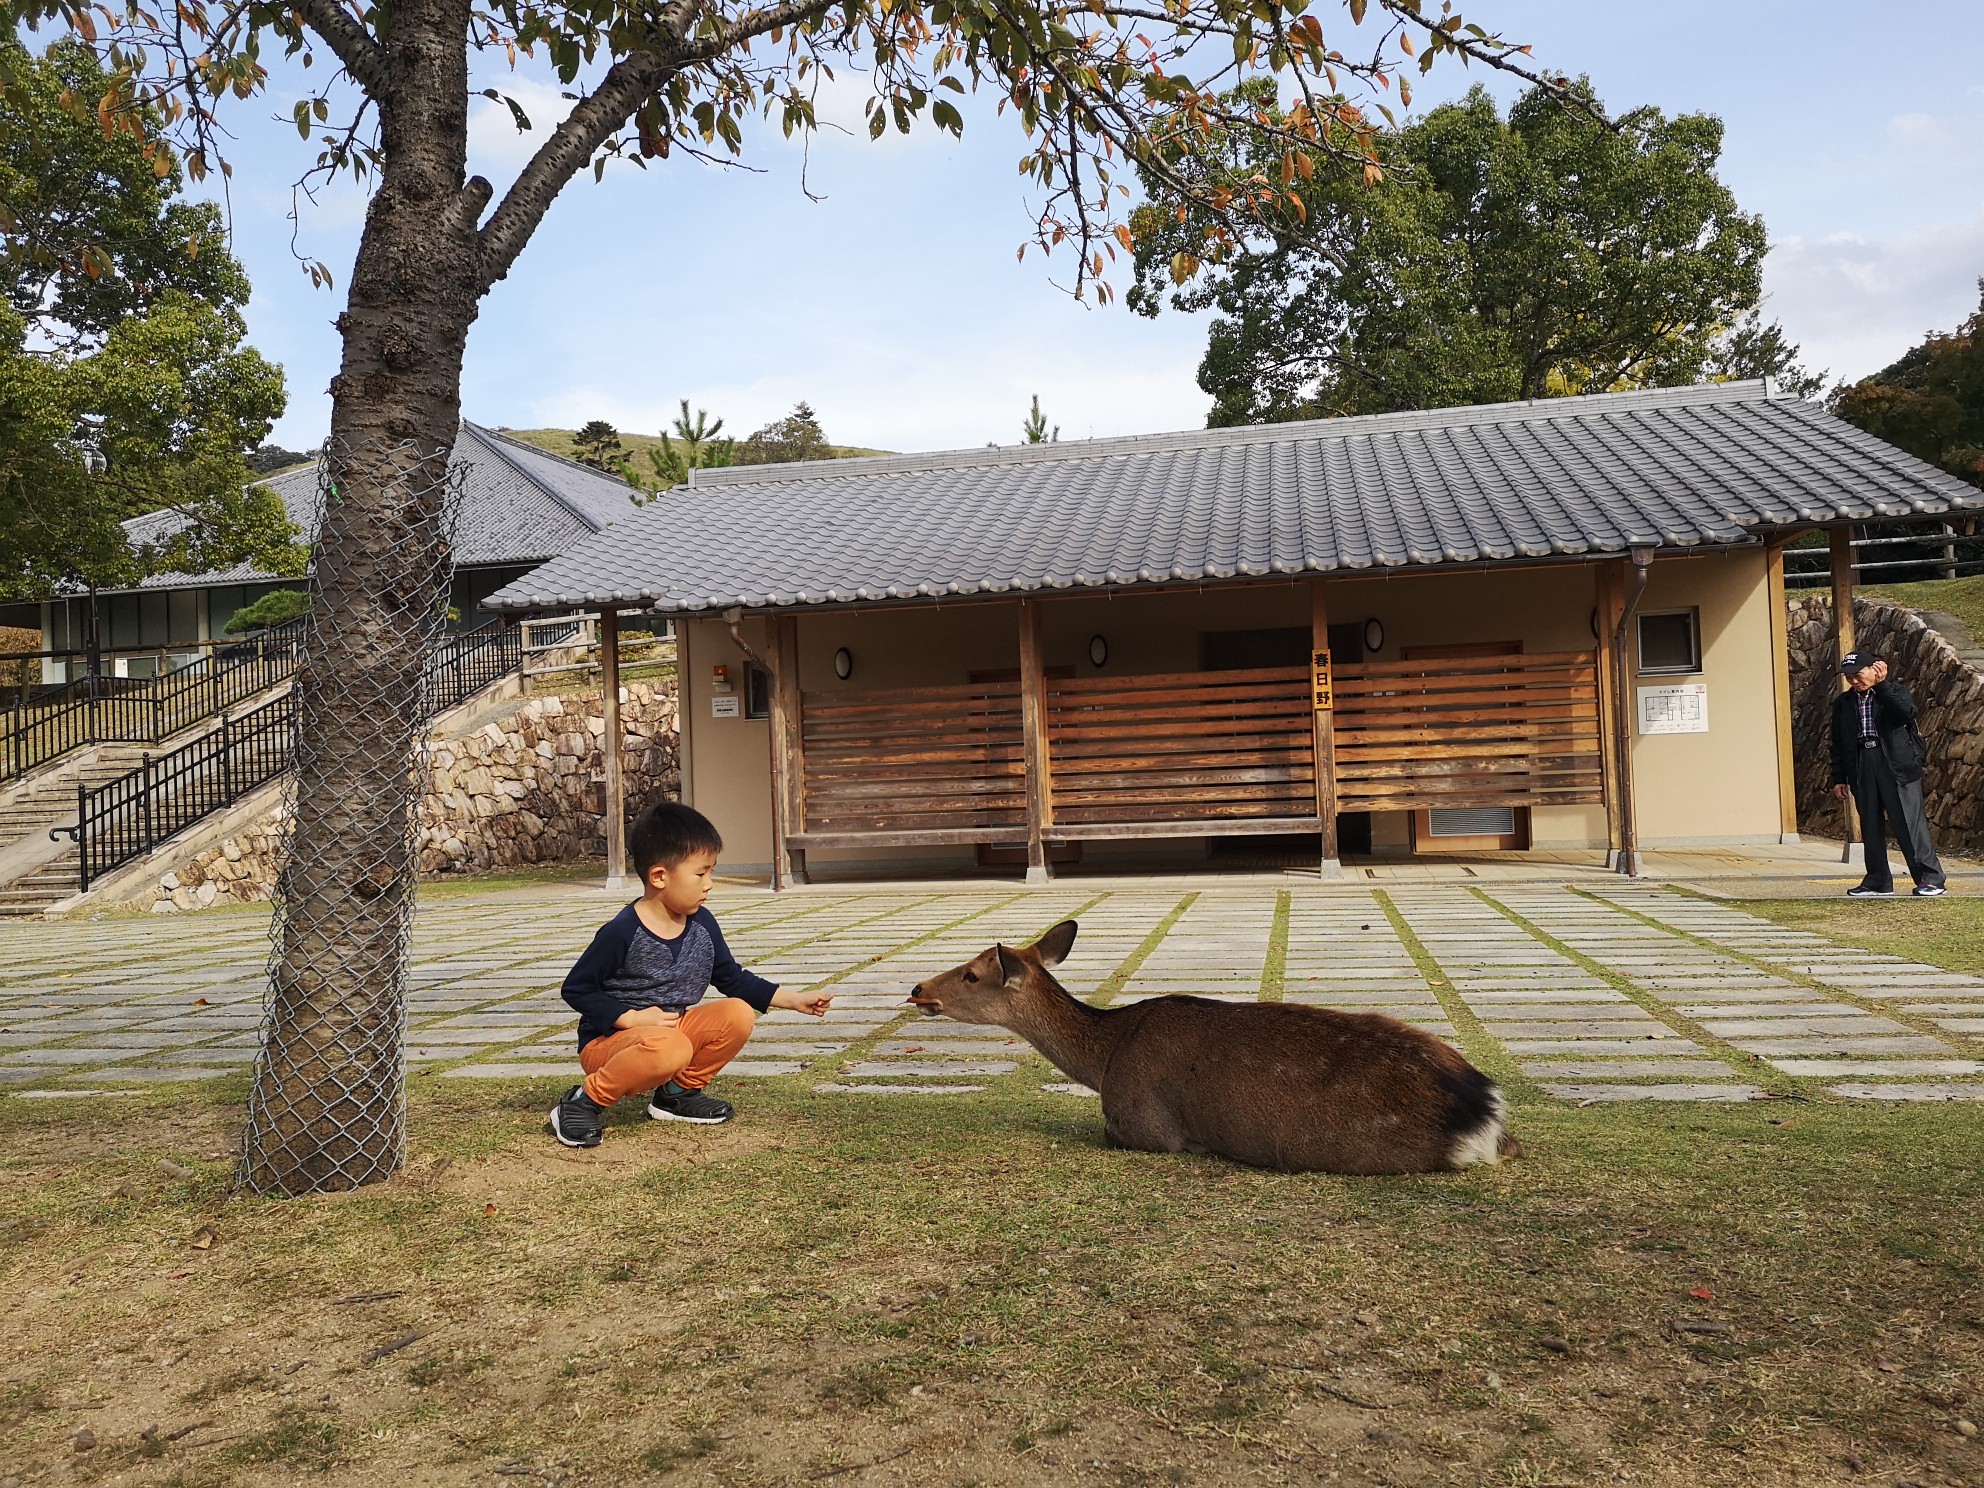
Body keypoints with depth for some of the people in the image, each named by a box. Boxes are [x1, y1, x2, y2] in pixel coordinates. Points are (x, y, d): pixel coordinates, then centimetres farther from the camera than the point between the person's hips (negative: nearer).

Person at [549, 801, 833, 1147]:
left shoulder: (702, 925, 0)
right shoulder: (622, 933, -20)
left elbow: (732, 979, 9)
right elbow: (576, 989, -14)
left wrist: (795, 999, 3)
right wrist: (633, 1018, -22)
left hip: (675, 1029, 7)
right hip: (608, 1040, -7)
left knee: (739, 1014, -15)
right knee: (671, 1049, -38)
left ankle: (679, 1092, 4)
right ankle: (585, 1101, -14)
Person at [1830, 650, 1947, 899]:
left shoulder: (1894, 691, 4)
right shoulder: (1843, 703, 14)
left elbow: (1907, 712, -19)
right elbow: (1838, 744, 15)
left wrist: (1881, 685, -17)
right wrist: (1839, 778, 11)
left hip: (1896, 765, -4)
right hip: (1862, 768, 4)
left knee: (1910, 822, -6)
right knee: (1870, 825, 6)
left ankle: (1931, 879, -1)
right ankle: (1877, 881, 14)